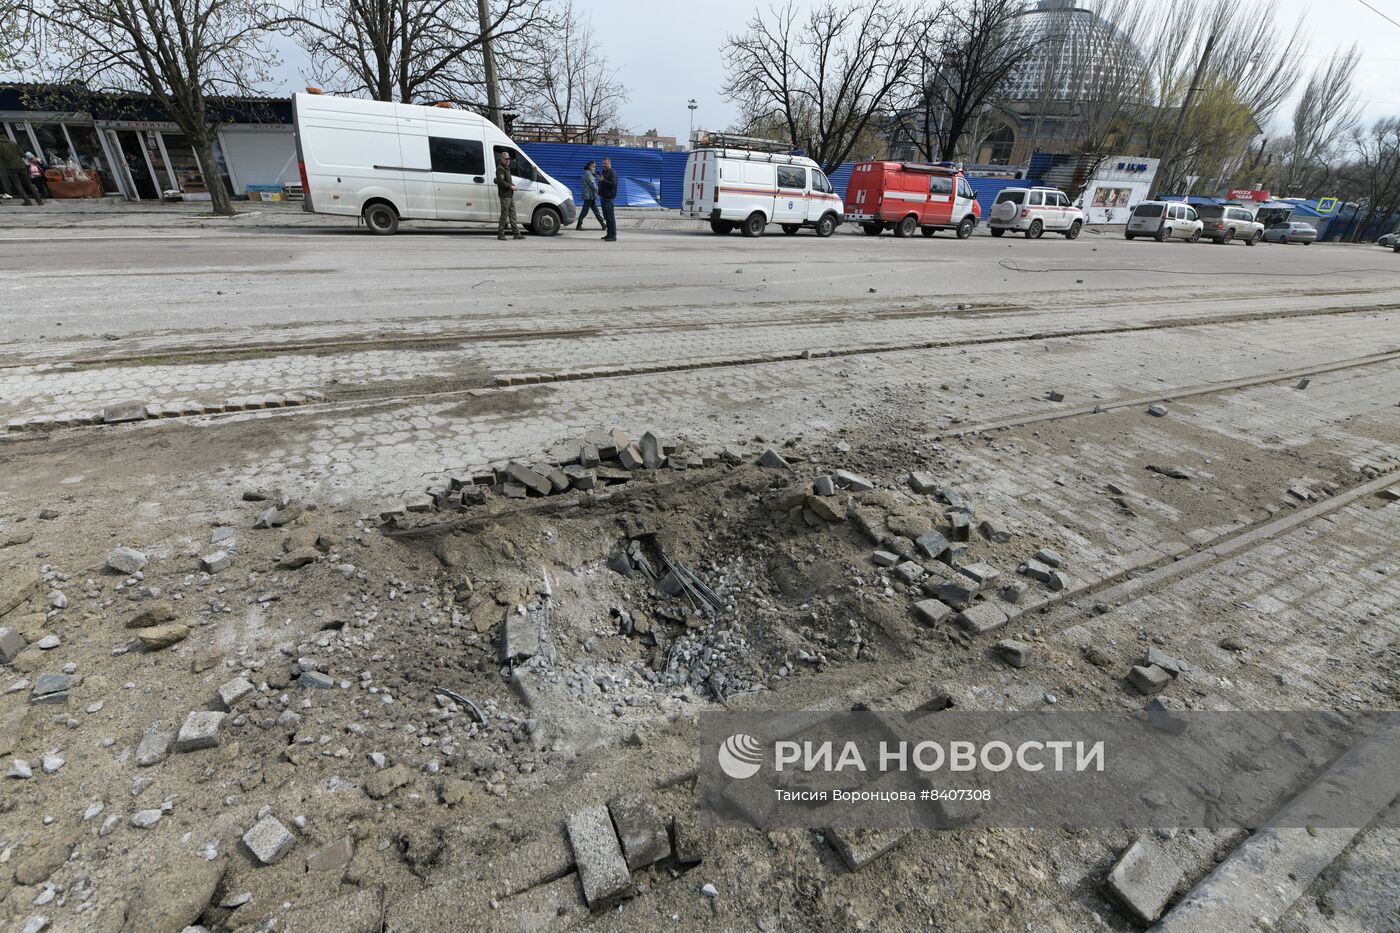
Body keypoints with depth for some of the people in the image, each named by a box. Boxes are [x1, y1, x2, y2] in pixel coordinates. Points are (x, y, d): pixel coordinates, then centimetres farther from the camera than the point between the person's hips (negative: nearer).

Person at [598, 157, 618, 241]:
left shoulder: (612, 173, -9)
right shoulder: (603, 172, 19)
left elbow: (613, 184, -22)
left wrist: (603, 180, -23)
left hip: (609, 198, -10)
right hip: (603, 197, 10)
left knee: (611, 217, -10)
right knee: (606, 217, 12)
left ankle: (613, 236, -10)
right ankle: (609, 234, 19)